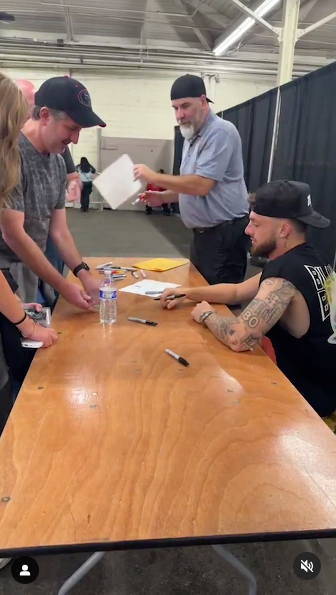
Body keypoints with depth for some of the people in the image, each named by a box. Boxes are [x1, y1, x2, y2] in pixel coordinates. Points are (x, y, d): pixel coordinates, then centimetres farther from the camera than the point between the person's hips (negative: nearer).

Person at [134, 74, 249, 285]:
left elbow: (201, 185, -24)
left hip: (225, 234, -9)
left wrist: (154, 177, -16)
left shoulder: (220, 132, -15)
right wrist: (163, 197, 6)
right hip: (203, 233, 9)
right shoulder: (192, 137, 16)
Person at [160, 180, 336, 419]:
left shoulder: (285, 274, -31)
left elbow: (238, 338, -38)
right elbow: (237, 291, 9)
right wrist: (187, 292, 1)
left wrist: (207, 315, -17)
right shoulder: (307, 259, 2)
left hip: (307, 394, -8)